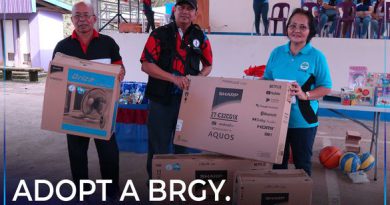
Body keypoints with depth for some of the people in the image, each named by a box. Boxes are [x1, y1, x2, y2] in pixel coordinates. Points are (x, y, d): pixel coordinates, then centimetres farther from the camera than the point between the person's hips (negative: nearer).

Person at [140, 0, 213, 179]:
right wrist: (174, 78, -17)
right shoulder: (160, 34, -2)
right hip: (161, 98, -2)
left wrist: (198, 79, -6)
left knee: (184, 145, 13)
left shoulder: (200, 37, 6)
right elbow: (146, 65, -8)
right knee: (158, 146, 6)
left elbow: (208, 65, 16)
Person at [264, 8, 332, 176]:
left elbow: (326, 87, -5)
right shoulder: (277, 53, 4)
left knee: (302, 163, 11)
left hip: (303, 120, -3)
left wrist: (305, 95, -20)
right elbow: (266, 80, 11)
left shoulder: (317, 56, -6)